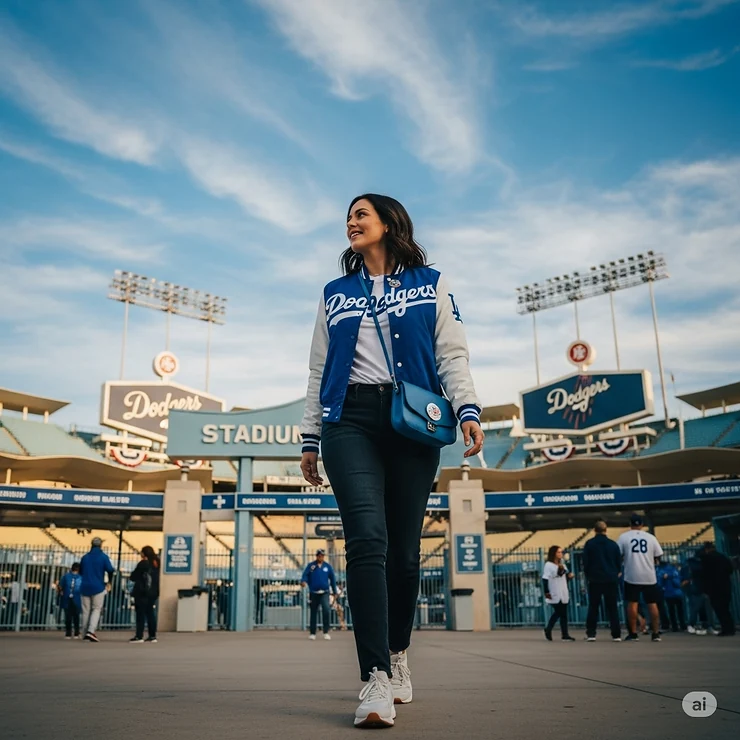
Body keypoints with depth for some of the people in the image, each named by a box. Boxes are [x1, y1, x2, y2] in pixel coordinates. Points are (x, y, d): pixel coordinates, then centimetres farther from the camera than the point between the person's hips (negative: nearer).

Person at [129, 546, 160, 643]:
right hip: (153, 592, 7)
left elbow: (133, 577, -7)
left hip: (142, 592, -7)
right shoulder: (156, 563, 10)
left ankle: (139, 636, -4)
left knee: (140, 614, -3)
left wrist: (131, 577, 13)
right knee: (150, 613, 10)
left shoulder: (143, 563, -11)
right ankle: (152, 636, 9)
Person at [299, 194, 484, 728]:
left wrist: (468, 409, -10)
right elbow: (319, 370, 19)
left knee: (404, 548, 1)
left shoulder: (430, 284, 15)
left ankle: (398, 653, 22)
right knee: (367, 538, -17)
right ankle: (377, 680, -19)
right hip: (350, 419, 1)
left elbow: (452, 355, 6)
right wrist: (311, 437, 12)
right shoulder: (335, 294, 20)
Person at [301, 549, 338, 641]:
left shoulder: (328, 566, 3)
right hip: (313, 593, 0)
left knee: (326, 610, -19)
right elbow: (305, 575, -8)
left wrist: (334, 591, 12)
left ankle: (326, 632, -9)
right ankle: (312, 633, 20)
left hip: (324, 593, 0)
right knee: (313, 613, 8)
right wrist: (303, 582, -30)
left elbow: (332, 579, 10)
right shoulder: (310, 566, -1)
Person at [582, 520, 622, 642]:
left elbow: (585, 562, -3)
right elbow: (619, 562, 4)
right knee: (612, 608, 7)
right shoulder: (613, 544, 0)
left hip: (595, 580, -1)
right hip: (611, 580, 1)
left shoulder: (589, 544, -3)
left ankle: (591, 634, 2)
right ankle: (616, 635, 3)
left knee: (593, 608, 7)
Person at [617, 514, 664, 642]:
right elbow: (657, 556, 8)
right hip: (649, 576, 2)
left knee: (632, 603, 3)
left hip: (632, 576, -2)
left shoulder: (624, 536, -1)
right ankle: (656, 633, 10)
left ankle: (633, 634, 2)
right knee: (652, 604, 9)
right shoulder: (650, 537, 4)